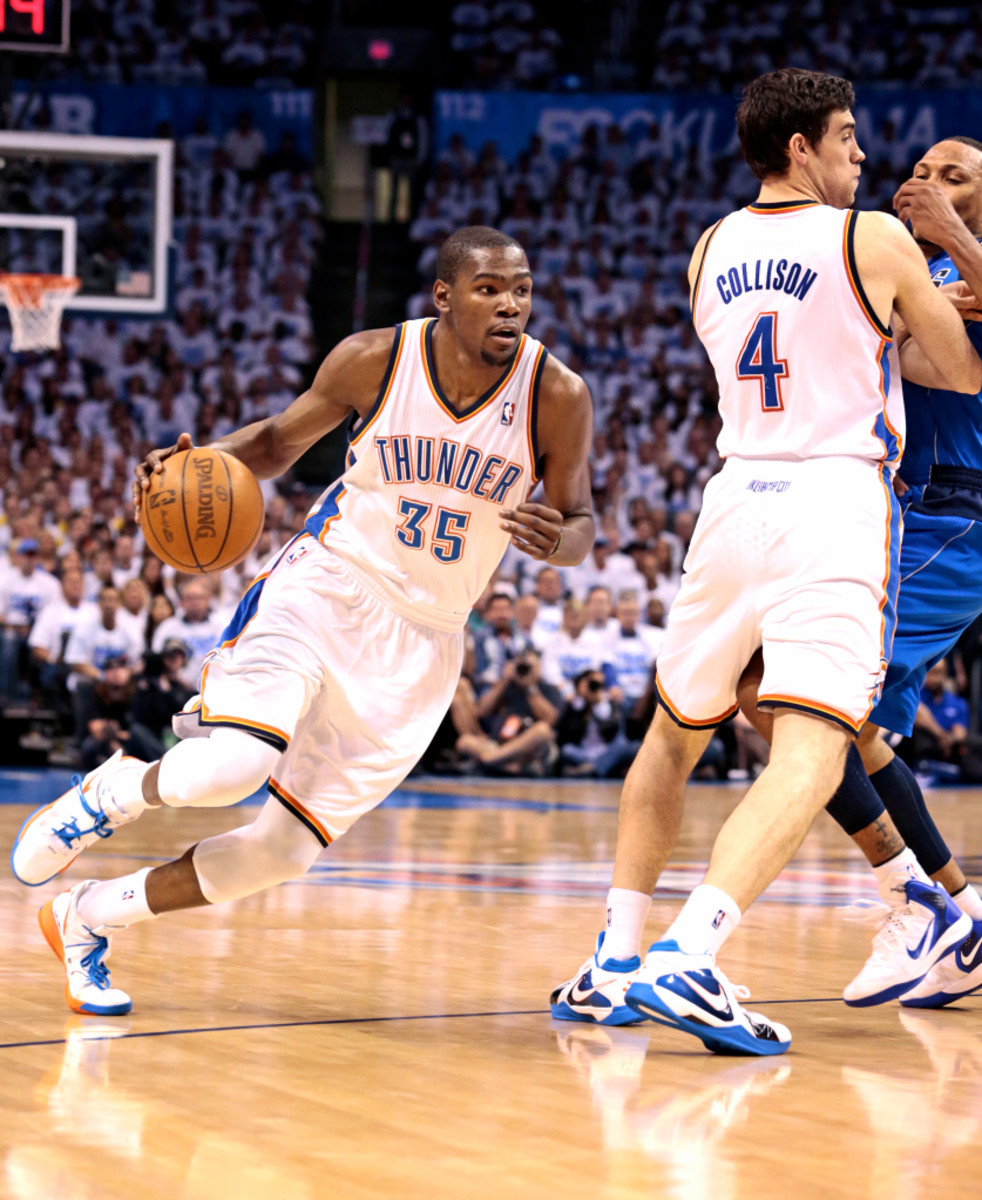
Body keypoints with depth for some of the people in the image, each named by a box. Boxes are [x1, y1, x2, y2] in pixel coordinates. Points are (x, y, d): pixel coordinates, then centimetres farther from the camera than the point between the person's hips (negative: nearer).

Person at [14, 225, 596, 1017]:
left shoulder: (557, 396, -10)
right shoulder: (373, 360, -10)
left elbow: (580, 523, 2)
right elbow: (279, 443, 7)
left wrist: (557, 541, -23)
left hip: (420, 643, 2)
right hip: (325, 588, -2)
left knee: (285, 852, -1)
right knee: (234, 766, -29)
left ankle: (88, 917, 20)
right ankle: (114, 792, 6)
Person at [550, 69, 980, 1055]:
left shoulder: (709, 252, 14)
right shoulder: (877, 240, -1)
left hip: (734, 497, 6)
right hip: (837, 503, -5)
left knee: (675, 735, 22)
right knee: (808, 756, -14)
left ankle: (612, 962, 18)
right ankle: (685, 961, -33)